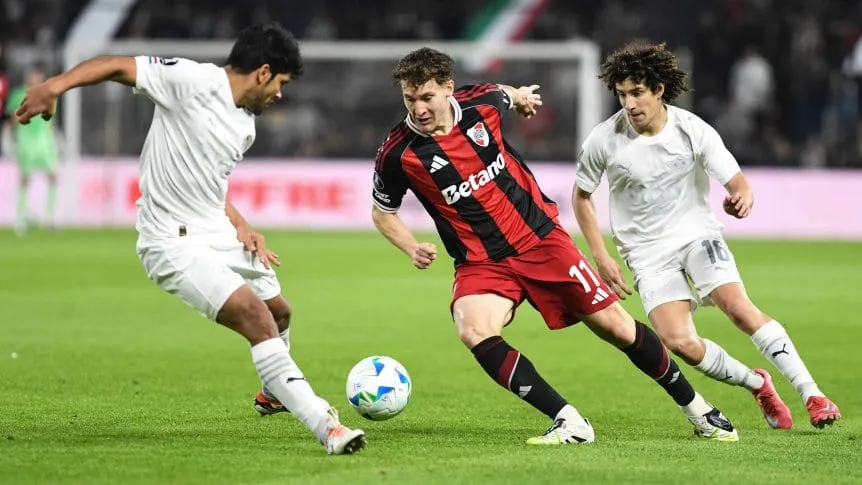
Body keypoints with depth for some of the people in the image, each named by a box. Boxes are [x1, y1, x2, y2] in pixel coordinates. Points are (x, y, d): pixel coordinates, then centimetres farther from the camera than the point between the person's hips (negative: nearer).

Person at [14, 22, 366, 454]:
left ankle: (276, 392, 56)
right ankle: (325, 426, -23)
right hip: (176, 244, -10)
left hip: (220, 235, 10)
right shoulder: (193, 81, -16)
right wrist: (55, 85, -32)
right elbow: (117, 66, -17)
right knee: (257, 319, -22)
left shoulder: (245, 127, 10)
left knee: (279, 310, 25)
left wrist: (241, 227, 5)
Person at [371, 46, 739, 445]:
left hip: (539, 236, 1)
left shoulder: (482, 103, -10)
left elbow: (505, 96, 17)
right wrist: (412, 249, -13)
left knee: (615, 326, 3)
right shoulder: (397, 155, -15)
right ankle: (569, 423, -25)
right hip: (481, 263, -1)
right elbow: (382, 213, 4)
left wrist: (520, 97, 37)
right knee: (474, 331, -31)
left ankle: (695, 408, 24)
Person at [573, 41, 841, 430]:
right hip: (647, 251, 0)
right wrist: (601, 257, -1)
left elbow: (736, 181, -8)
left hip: (696, 233, 0)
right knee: (679, 342, -19)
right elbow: (581, 196, 5)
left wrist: (741, 197, -34)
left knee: (738, 306, -24)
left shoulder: (693, 131, -12)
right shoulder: (603, 142, -11)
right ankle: (757, 385, 6)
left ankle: (812, 396, -19)